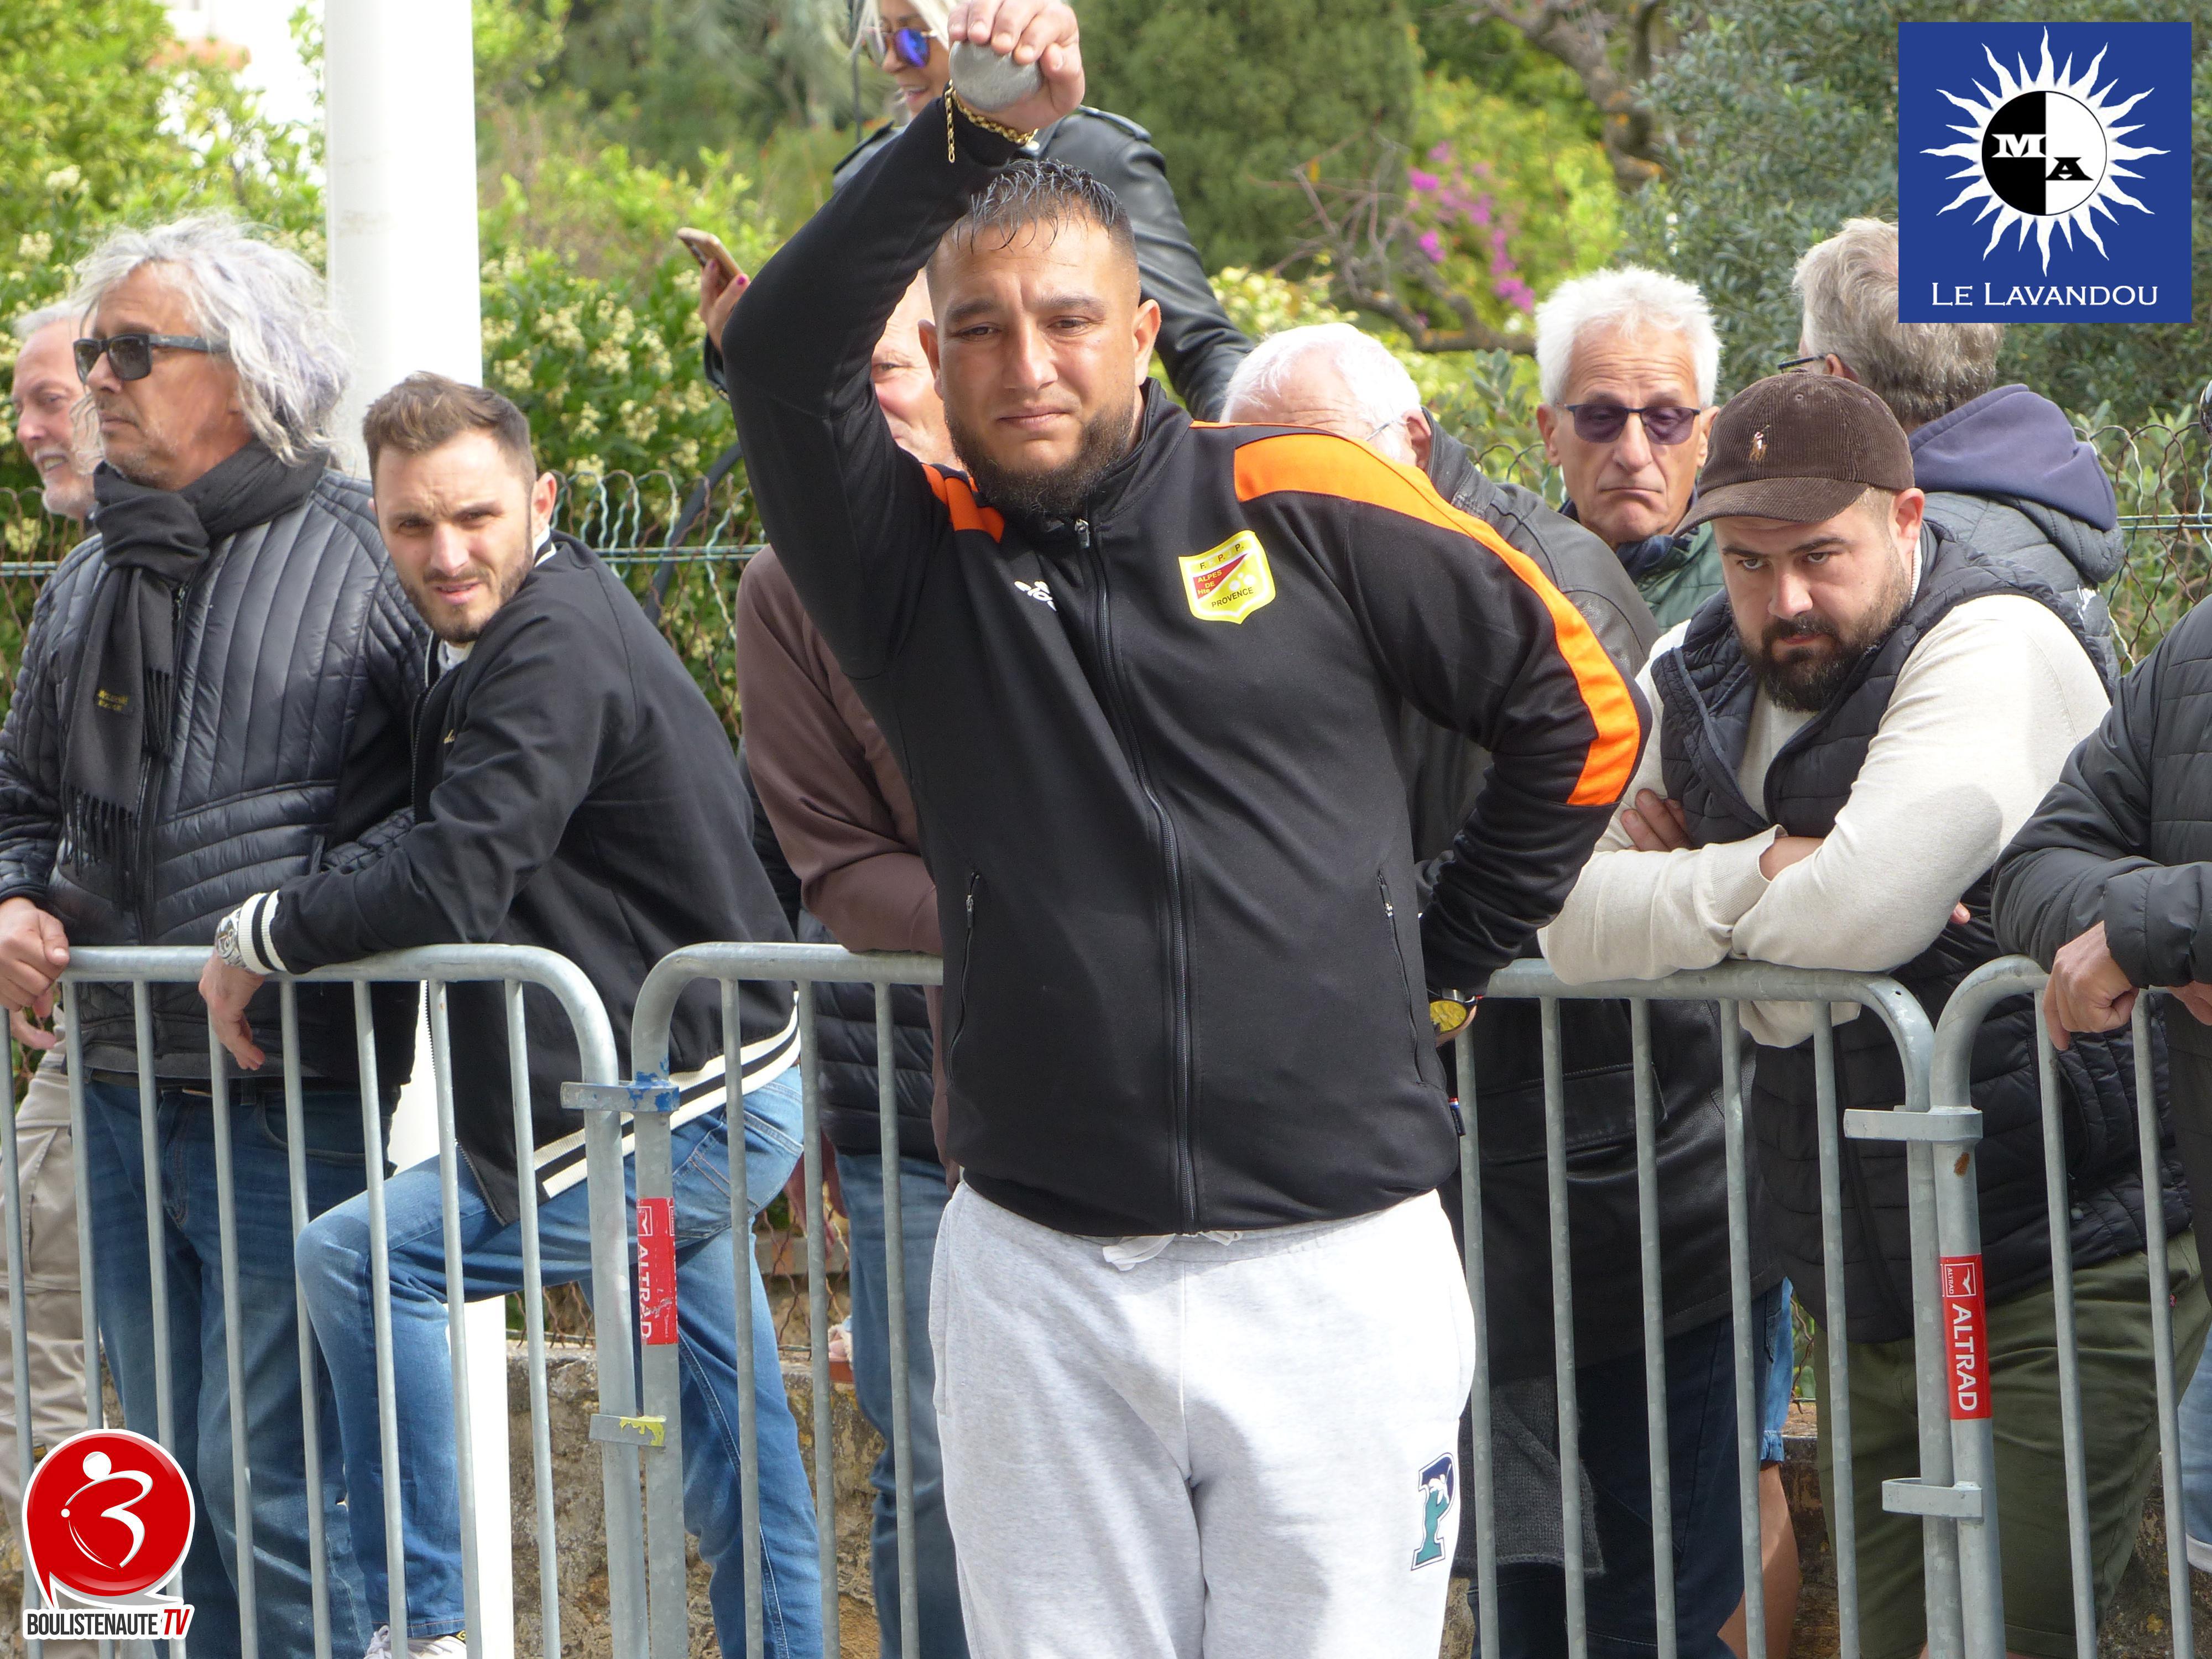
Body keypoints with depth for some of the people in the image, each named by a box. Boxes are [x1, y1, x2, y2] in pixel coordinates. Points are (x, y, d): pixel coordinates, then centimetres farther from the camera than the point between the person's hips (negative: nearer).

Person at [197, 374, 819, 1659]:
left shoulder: (554, 647, -19)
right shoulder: (508, 635, 15)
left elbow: (452, 888, -26)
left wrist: (262, 936, -12)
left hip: (688, 1111, -11)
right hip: (708, 1088, 11)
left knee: (357, 1261, -9)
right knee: (732, 1463, 14)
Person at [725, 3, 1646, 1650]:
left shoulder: (1310, 510, 2)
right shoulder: (924, 557, 4)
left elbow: (1573, 703, 13)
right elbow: (782, 352, -15)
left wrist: (1449, 954, 14)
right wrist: (968, 137, -24)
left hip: (1335, 1261, -1)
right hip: (1038, 1271, 1)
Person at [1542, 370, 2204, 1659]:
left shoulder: (1997, 648, -15)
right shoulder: (1700, 683, 11)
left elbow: (1861, 912, -27)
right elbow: (1573, 923, 2)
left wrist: (1698, 890, -8)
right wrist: (1756, 875, -12)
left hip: (2060, 1273, -8)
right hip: (1871, 1296, 8)